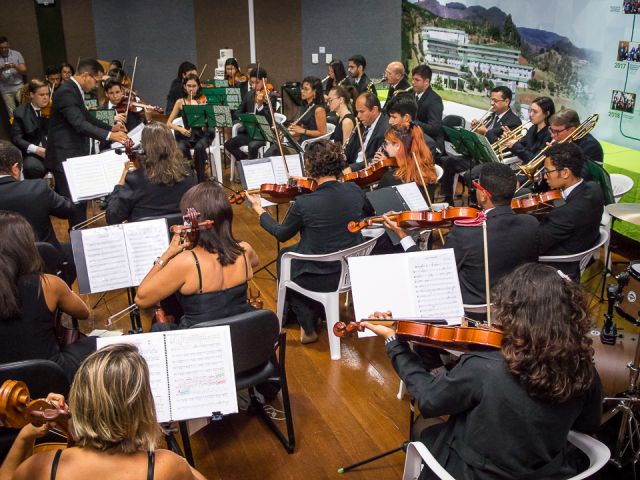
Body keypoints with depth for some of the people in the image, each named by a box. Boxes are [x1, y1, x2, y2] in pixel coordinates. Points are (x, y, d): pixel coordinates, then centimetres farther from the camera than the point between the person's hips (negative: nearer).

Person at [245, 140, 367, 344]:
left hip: (321, 279, -5)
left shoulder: (304, 203, -25)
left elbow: (281, 234, -5)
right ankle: (316, 313, 42)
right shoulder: (355, 191, -13)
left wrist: (259, 210, 9)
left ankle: (308, 327, 30)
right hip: (353, 272, 5)